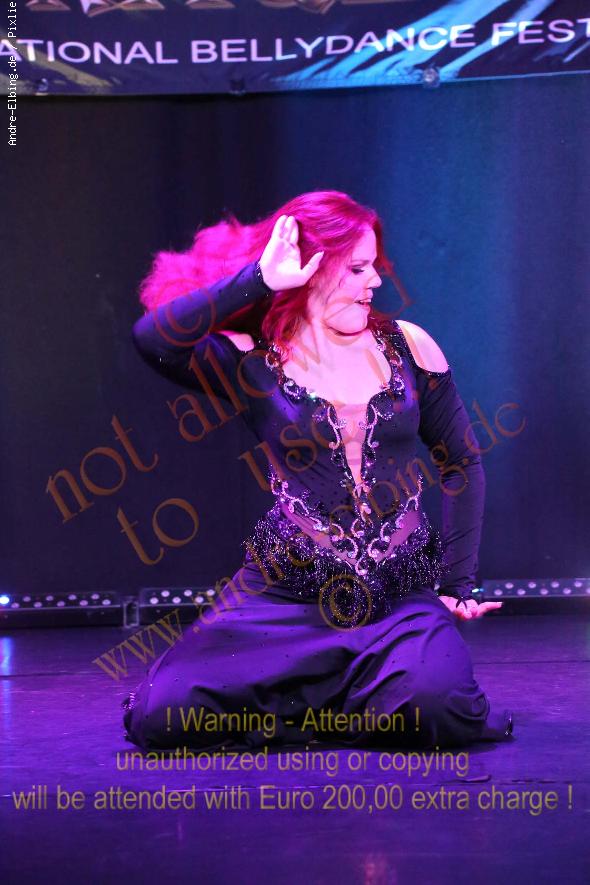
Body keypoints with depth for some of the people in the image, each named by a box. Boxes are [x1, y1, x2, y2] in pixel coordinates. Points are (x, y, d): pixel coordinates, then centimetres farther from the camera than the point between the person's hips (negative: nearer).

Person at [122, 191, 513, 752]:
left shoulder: (406, 346, 5)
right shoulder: (252, 362, -3)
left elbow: (462, 463, 12)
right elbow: (153, 340, -23)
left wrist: (458, 584, 6)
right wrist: (258, 279, -19)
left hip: (402, 593, 1)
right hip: (288, 591, -1)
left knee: (434, 708, -31)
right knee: (165, 715, -19)